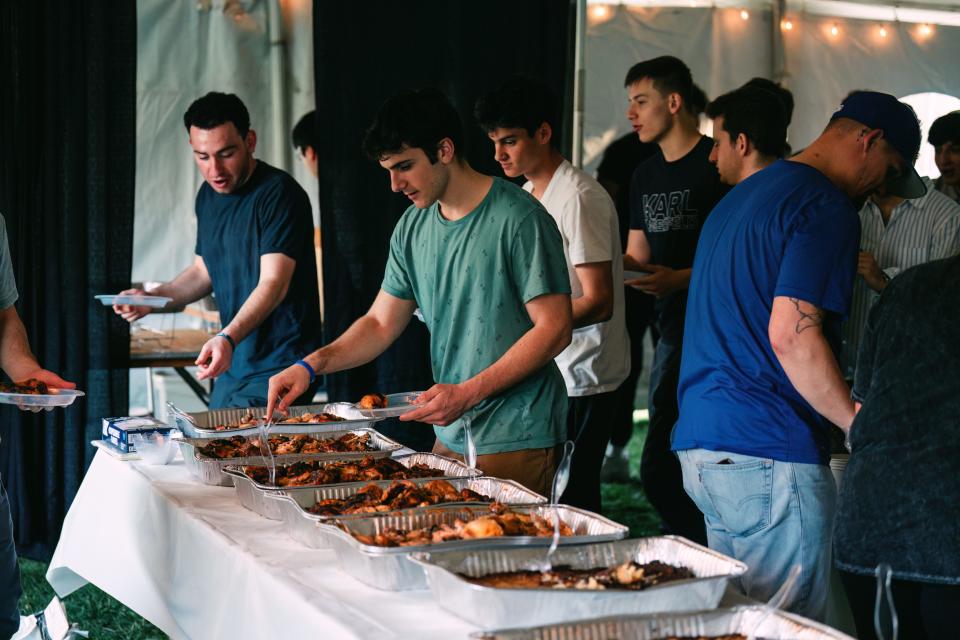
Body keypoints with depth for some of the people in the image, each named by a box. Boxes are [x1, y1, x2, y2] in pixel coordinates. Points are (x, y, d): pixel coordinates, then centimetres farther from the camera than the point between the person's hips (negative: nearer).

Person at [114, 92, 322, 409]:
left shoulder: (279, 193, -16)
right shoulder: (208, 196, 9)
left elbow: (274, 284, -25)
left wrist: (228, 338, -39)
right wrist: (152, 297, 3)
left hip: (279, 369, -8)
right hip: (232, 364, 8)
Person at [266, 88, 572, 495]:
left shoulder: (519, 219, -14)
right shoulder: (413, 228, 8)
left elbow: (554, 328, -16)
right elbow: (380, 323, 13)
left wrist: (467, 393, -21)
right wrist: (311, 366, -3)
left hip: (518, 442, -6)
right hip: (449, 435, 6)